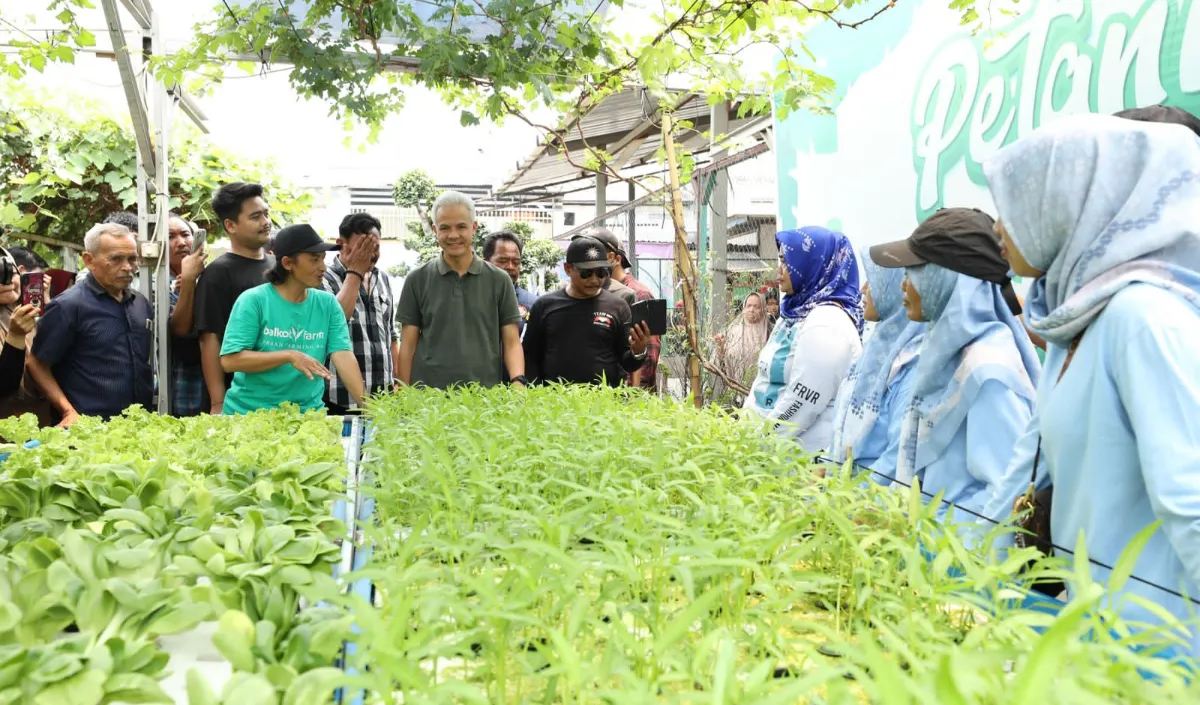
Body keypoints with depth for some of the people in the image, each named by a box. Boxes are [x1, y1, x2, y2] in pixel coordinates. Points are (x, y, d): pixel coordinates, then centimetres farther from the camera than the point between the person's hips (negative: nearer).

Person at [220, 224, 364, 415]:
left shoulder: (328, 304, 1)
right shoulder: (253, 300, -7)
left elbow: (343, 356, -7)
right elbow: (229, 360, -12)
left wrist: (367, 405, -19)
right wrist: (289, 356, -21)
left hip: (307, 414, 3)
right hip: (249, 413, -3)